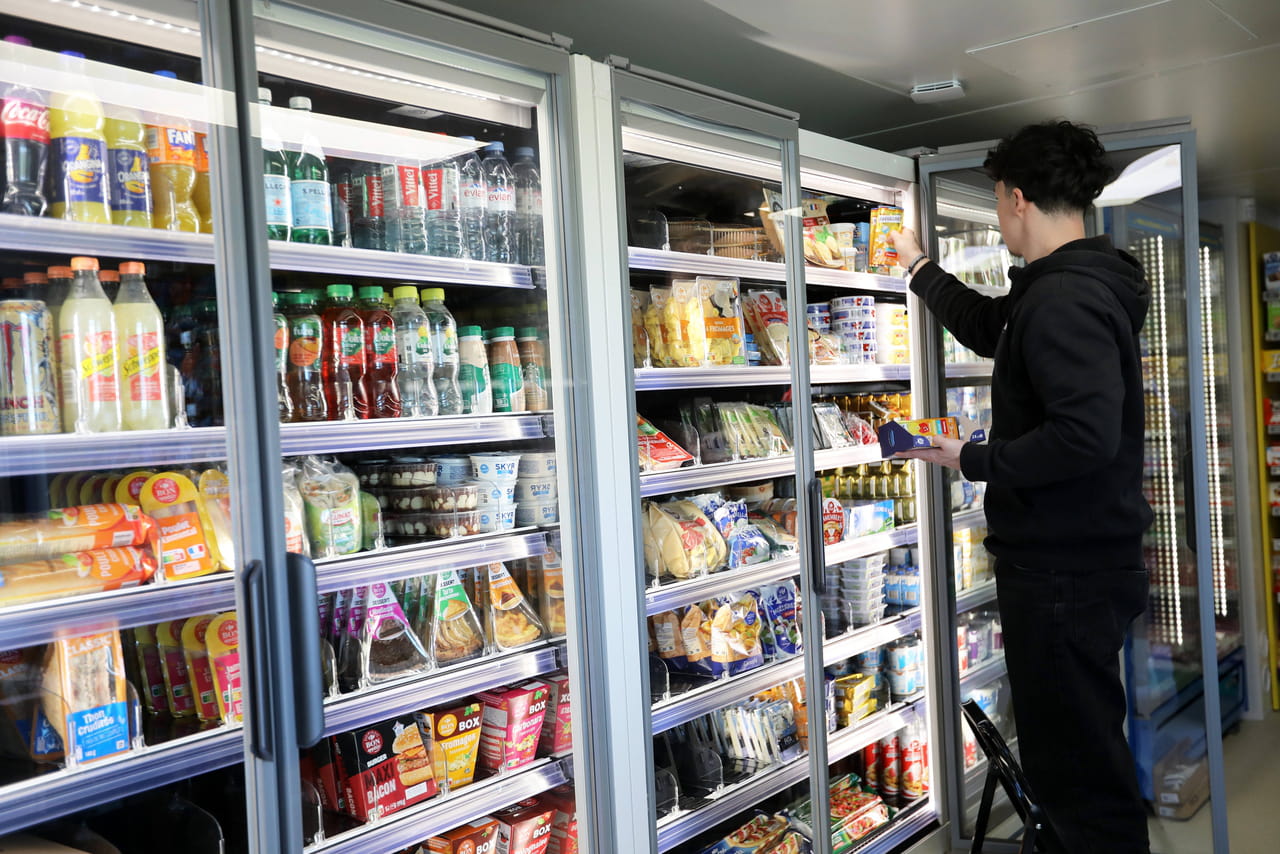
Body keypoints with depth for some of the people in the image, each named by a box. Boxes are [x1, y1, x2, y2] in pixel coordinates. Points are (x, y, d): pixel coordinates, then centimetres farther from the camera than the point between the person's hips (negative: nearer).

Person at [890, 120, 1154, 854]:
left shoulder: (1062, 299, -21)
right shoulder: (1085, 284, 13)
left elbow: (1085, 434, -31)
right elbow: (990, 327, 31)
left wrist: (972, 460, -18)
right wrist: (918, 265, 38)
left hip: (1066, 570, -11)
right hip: (1090, 557, 11)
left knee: (1074, 759, 0)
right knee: (1083, 746, 23)